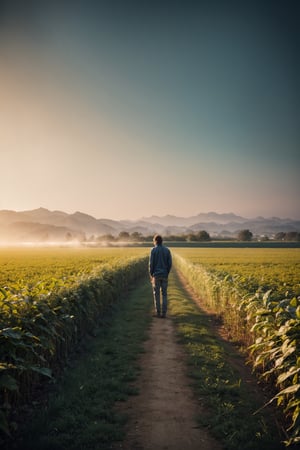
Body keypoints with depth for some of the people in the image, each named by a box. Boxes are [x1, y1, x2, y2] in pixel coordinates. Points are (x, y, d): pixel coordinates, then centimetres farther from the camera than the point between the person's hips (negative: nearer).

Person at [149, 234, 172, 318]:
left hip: (156, 275, -3)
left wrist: (151, 275, 3)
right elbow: (170, 263, 1)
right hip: (164, 275, 3)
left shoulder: (153, 250, -6)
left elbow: (151, 263, -9)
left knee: (156, 294, 5)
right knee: (164, 294, 8)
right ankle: (164, 313, 6)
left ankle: (158, 312, 6)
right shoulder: (167, 250, 4)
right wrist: (167, 273, 12)